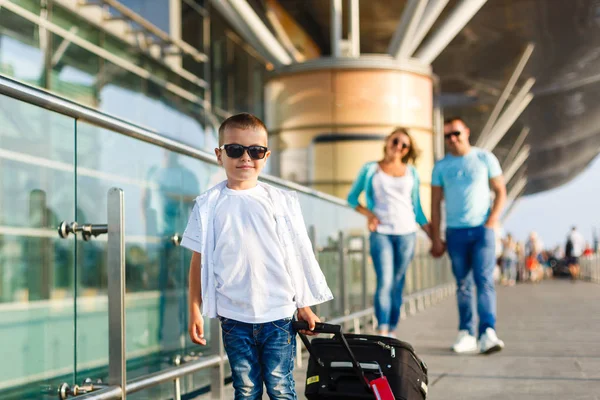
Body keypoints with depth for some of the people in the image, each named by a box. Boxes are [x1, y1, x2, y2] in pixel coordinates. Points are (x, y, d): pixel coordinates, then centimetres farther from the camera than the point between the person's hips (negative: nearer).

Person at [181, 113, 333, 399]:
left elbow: (298, 256, 4)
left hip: (278, 314, 0)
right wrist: (195, 310, 1)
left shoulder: (282, 201, 1)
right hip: (234, 317, 0)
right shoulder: (208, 206, 0)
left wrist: (304, 306, 4)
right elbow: (199, 261, 3)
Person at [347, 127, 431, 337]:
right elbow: (352, 197, 13)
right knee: (384, 282, -14)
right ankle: (382, 332, -17)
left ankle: (392, 331, 9)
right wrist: (368, 214, -5)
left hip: (406, 233, 2)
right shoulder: (370, 169, 7)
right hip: (381, 232, -2)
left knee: (397, 284, 4)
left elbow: (417, 209, 15)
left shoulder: (411, 172, 13)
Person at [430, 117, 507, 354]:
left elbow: (500, 191, 6)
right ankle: (466, 335, 10)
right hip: (455, 232, 2)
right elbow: (435, 203, 9)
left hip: (482, 229, -2)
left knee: (484, 281, -13)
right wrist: (436, 238, 4)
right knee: (463, 285, 5)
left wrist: (492, 220, -8)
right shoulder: (441, 167, 7)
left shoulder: (485, 159, 4)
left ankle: (488, 334, -19)